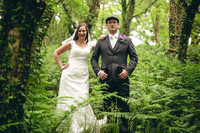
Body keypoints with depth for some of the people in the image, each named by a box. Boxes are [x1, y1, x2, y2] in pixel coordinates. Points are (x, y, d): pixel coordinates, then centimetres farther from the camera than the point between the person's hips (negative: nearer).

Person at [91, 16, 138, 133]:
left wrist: (128, 70, -5)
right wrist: (98, 71, -1)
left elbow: (134, 57, 11)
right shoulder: (101, 41, 16)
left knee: (123, 107, -4)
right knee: (106, 107, 4)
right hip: (106, 79, 1)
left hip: (121, 78, -1)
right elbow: (94, 59, 16)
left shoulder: (127, 40, 13)